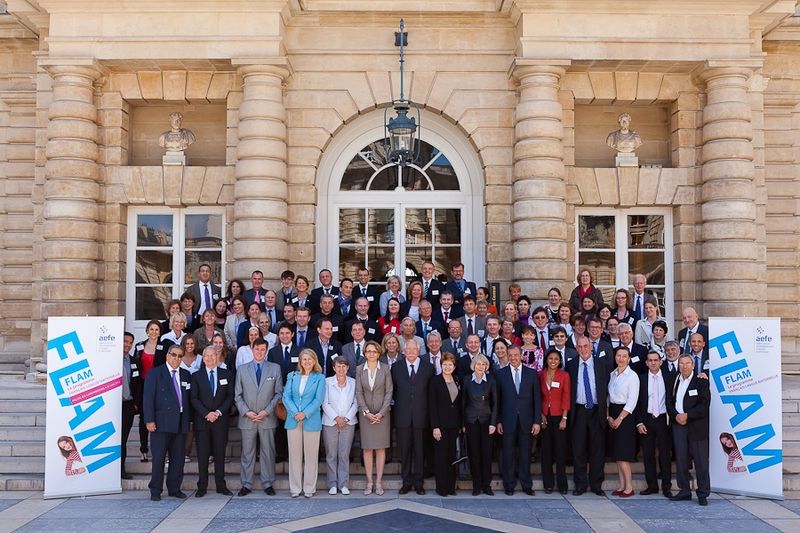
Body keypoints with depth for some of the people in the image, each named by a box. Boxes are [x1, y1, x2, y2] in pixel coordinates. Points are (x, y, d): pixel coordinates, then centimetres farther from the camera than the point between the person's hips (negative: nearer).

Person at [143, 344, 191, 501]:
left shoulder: (185, 375, 14)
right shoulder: (155, 373, 1)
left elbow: (188, 398, 13)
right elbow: (148, 398, -5)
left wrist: (188, 419, 7)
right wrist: (149, 420, -12)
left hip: (180, 422, 4)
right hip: (161, 422, -4)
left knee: (178, 458, 7)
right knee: (159, 457, 0)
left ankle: (174, 488, 18)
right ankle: (155, 491, 10)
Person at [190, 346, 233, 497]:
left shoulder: (226, 374, 9)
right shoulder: (196, 376, 7)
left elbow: (230, 396, 4)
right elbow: (194, 399, 0)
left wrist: (219, 412, -9)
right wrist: (206, 414, -12)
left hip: (220, 419, 1)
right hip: (202, 420, 0)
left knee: (220, 453, 3)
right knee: (202, 455, 1)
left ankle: (221, 486, 9)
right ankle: (202, 487, 7)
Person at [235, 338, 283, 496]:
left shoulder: (275, 368, 4)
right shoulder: (242, 369, 7)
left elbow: (279, 393, 2)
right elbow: (238, 395, 6)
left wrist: (267, 411, -8)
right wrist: (246, 412, -7)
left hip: (267, 418, 0)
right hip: (247, 418, 1)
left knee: (268, 452, 4)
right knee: (247, 453, 6)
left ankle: (268, 484, 13)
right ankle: (246, 484, 14)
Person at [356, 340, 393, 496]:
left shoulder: (385, 368, 0)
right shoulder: (360, 369, 3)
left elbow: (389, 391, -2)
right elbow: (358, 392, 1)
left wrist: (381, 412, -10)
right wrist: (367, 412, -9)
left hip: (382, 413, -1)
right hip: (365, 413, 1)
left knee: (381, 448, 2)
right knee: (367, 448, 2)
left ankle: (379, 482, 9)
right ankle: (369, 482, 8)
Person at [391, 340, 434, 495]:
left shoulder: (428, 367, 3)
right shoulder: (396, 368, 6)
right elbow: (393, 390, 12)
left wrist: (430, 411, 0)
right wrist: (397, 403, 4)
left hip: (421, 416, -1)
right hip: (403, 416, 1)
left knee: (420, 450, 5)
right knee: (404, 450, 5)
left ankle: (418, 482, 16)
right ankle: (406, 482, 16)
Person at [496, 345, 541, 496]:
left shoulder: (532, 374, 4)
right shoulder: (501, 374, 1)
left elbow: (537, 399, 3)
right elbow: (497, 399, 1)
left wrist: (537, 421, -2)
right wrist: (498, 421, -3)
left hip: (526, 421, 1)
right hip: (508, 421, -1)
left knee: (525, 454, 8)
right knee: (508, 455, 6)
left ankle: (526, 485, 20)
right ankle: (509, 485, 17)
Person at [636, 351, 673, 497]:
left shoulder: (668, 377, 3)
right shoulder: (641, 379, 3)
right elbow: (638, 403, 3)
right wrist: (639, 422, -3)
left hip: (663, 419, -1)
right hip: (647, 420, 1)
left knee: (665, 453, 1)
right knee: (648, 454, 4)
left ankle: (666, 486, 9)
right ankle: (652, 485, 13)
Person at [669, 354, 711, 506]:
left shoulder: (701, 381, -1)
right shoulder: (674, 381, 13)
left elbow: (704, 404, -9)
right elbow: (669, 402, 11)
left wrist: (687, 416, -14)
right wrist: (676, 416, -7)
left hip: (696, 426, -4)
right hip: (678, 425, 4)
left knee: (701, 461, -1)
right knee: (681, 460, 6)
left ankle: (703, 494, 7)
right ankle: (684, 491, 16)